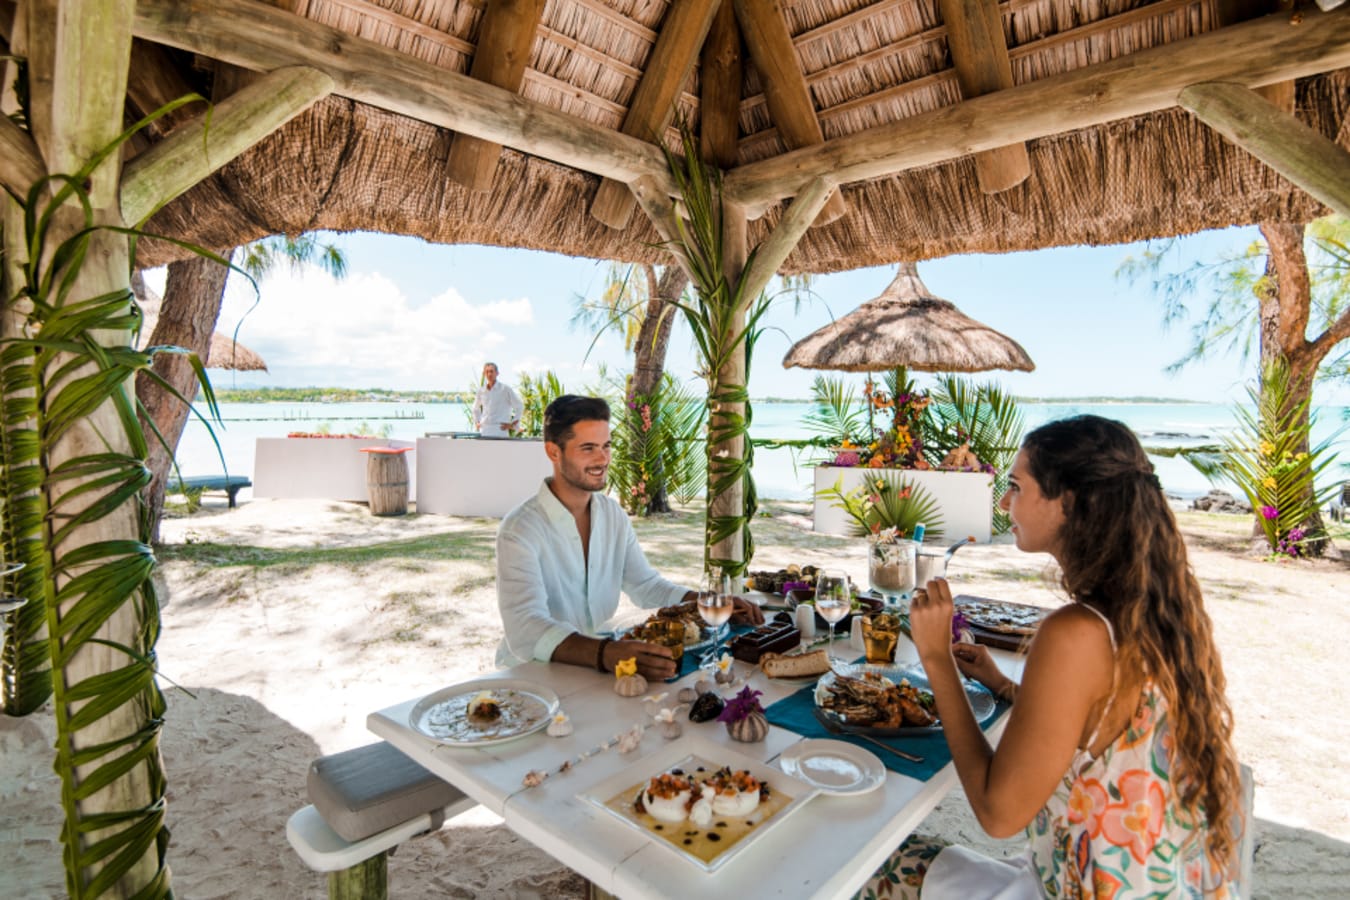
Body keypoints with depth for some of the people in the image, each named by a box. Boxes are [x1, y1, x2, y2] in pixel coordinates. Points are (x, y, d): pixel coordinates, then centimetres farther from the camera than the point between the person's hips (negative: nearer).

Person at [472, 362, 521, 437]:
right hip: (484, 430, 4)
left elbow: (519, 407, 2)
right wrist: (477, 422, 18)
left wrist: (512, 424, -2)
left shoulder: (505, 388, -1)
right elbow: (476, 408, 30)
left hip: (500, 430, -4)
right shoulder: (481, 390, 11)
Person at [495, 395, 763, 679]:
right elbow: (525, 630, -29)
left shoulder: (613, 514, 4)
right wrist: (606, 654, -45)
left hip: (601, 659, 6)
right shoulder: (520, 530, -18)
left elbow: (646, 586, 10)